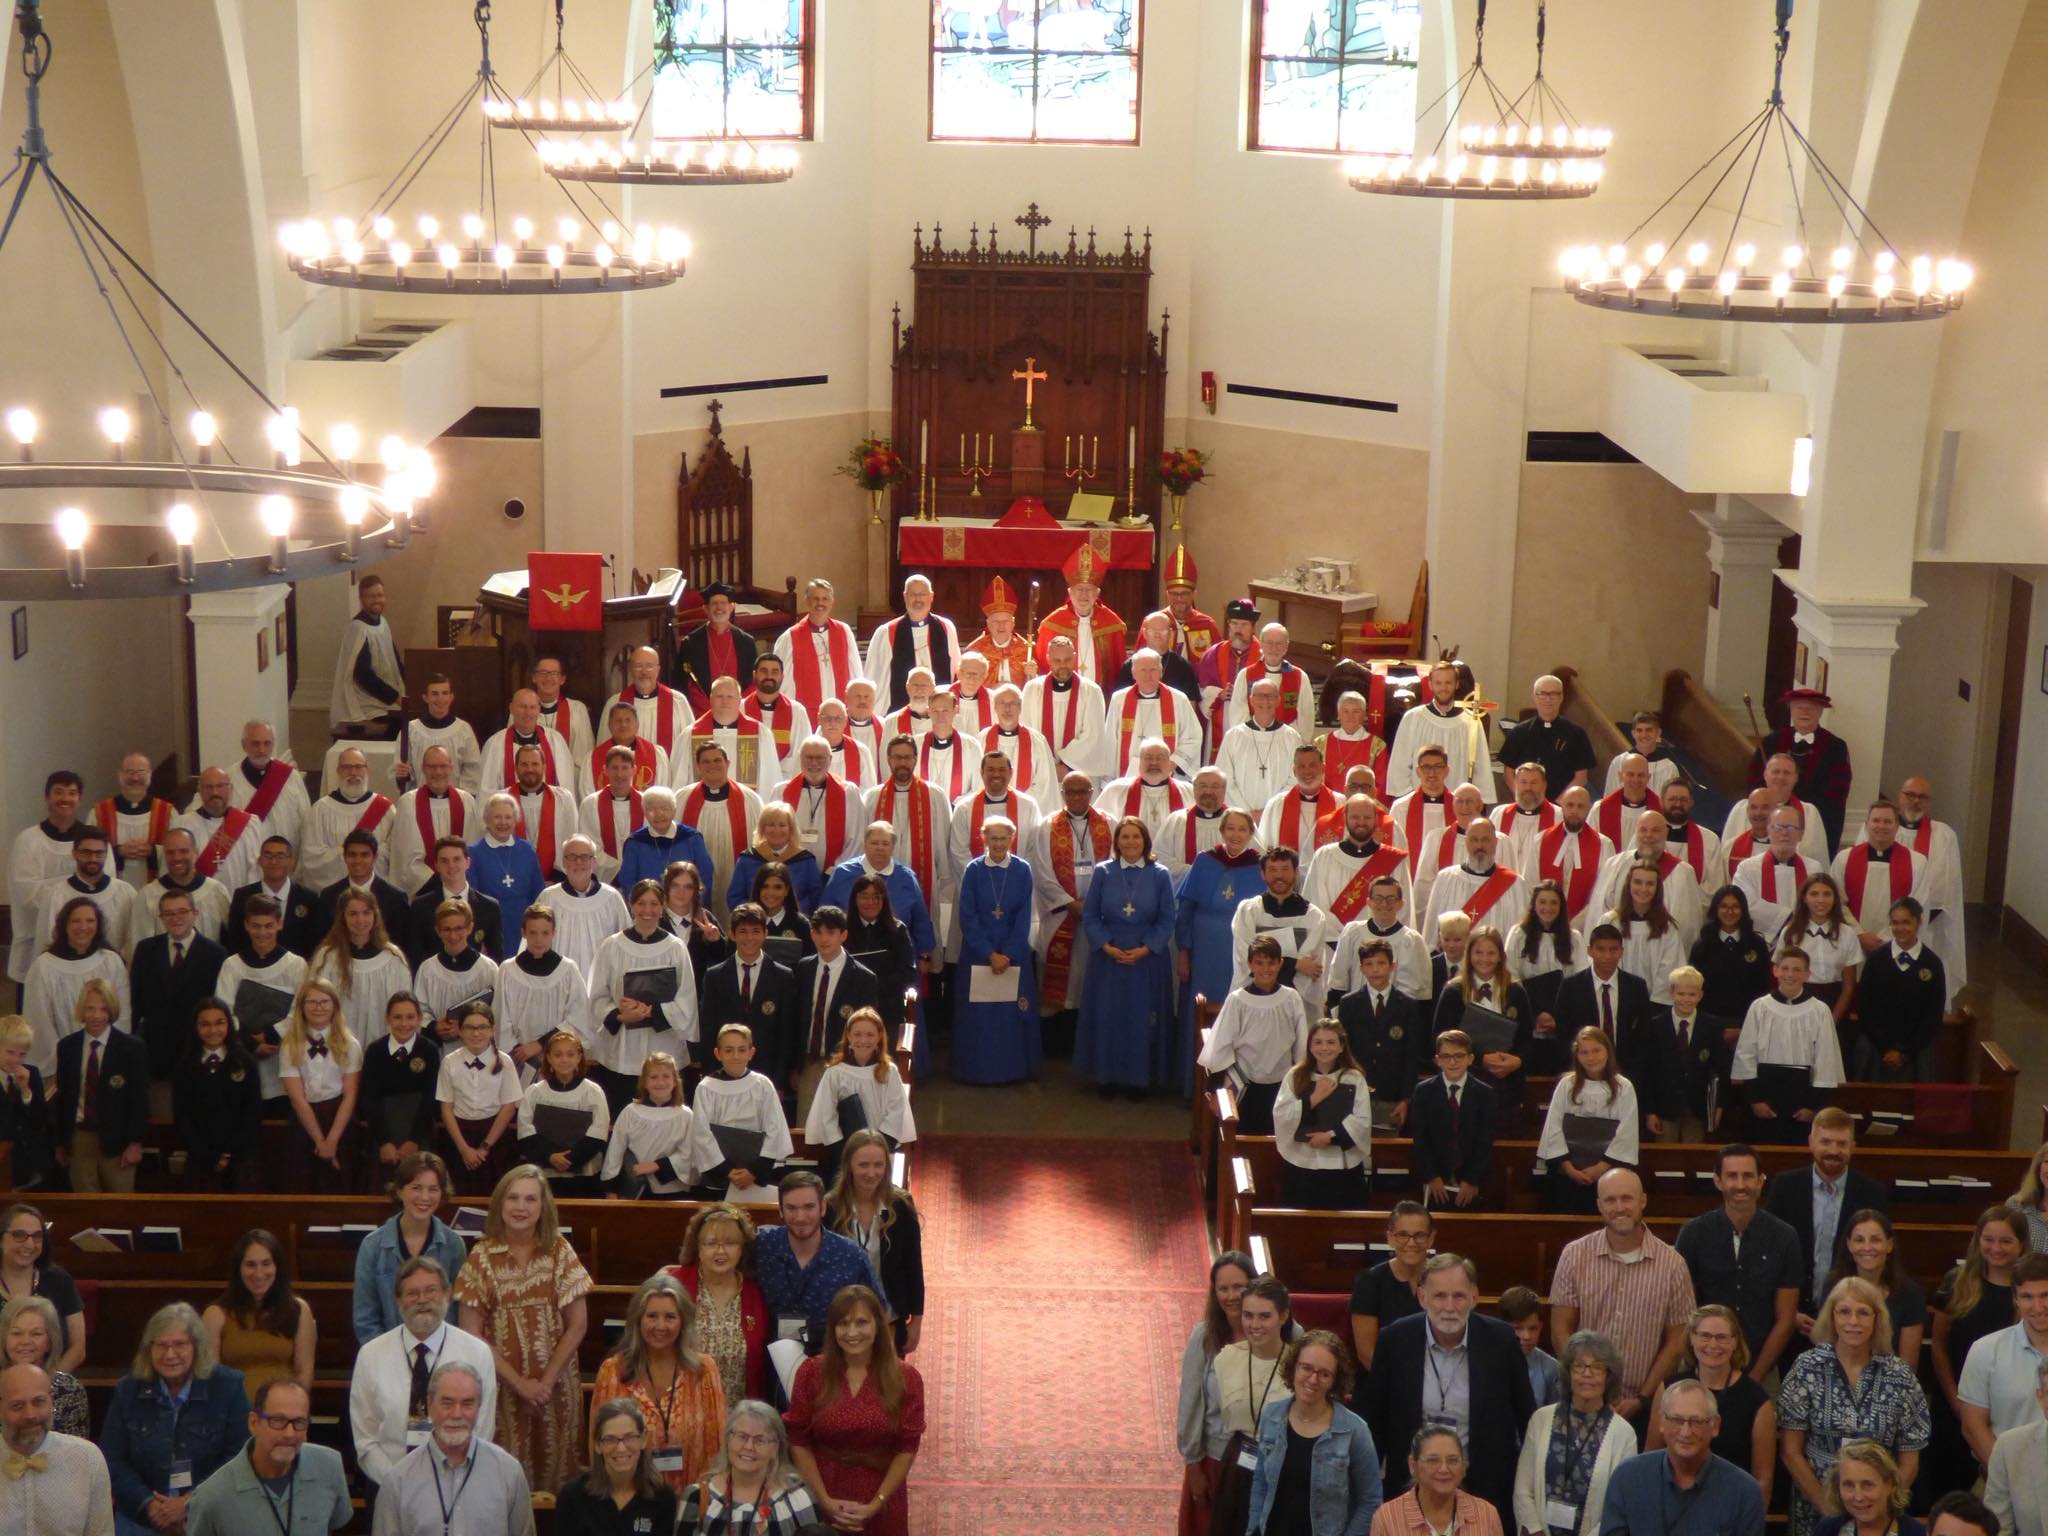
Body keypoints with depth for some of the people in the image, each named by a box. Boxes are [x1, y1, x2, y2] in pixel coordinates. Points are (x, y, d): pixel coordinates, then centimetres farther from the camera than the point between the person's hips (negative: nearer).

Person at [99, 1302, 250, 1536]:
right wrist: (147, 1503, -8)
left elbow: (238, 1457, -2)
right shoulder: (128, 1390, 9)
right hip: (141, 1513, 2)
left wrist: (191, 1503, -11)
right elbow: (112, 1460, 6)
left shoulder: (228, 1386, 1)